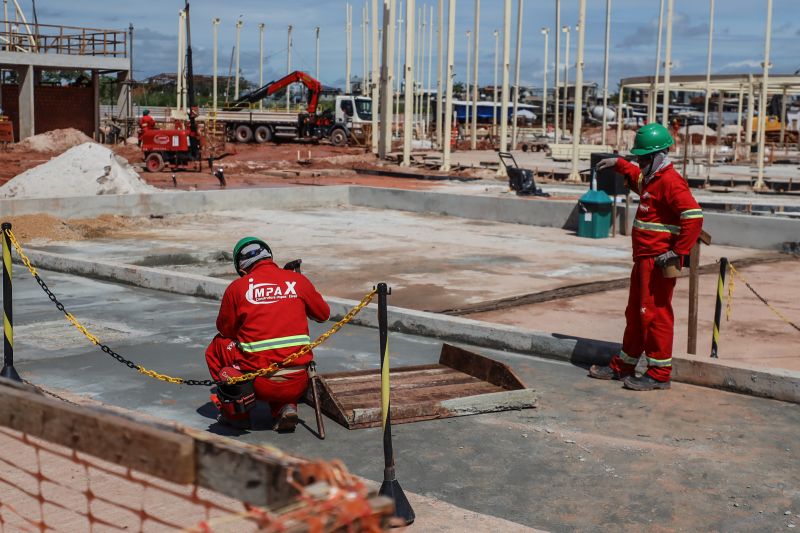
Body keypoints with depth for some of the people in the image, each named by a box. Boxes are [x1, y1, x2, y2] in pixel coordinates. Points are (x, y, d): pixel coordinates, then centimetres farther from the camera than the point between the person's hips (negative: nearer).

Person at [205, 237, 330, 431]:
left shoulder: (237, 287, -1)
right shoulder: (298, 280, 5)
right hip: (298, 384, 3)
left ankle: (237, 413, 14)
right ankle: (286, 407, 9)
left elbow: (225, 329, 10)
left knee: (217, 346, 23)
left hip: (260, 383, -2)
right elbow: (323, 314, 18)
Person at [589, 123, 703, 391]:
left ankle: (659, 374, 2)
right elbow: (636, 176, 44)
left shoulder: (670, 181, -17)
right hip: (644, 259, 11)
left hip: (658, 262, -11)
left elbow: (694, 215, -28)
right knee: (635, 313, 17)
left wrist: (678, 252, -26)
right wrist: (618, 164, 38)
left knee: (655, 314, -6)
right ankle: (623, 366, 27)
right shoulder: (651, 178, 16)